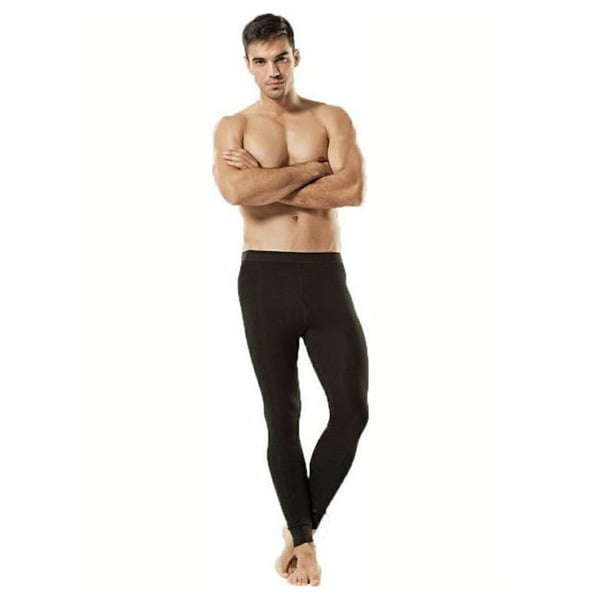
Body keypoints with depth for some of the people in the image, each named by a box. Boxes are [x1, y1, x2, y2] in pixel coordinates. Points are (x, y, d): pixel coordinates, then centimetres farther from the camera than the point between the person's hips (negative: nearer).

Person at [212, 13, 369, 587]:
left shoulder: (333, 119, 7)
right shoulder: (233, 126, 5)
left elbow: (352, 190, -11)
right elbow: (236, 190, -17)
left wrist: (267, 181, -11)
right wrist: (310, 169, -10)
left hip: (326, 275, 1)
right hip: (265, 277, -1)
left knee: (352, 408, -3)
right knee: (282, 415, 6)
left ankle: (299, 525, 19)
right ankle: (303, 538, 21)